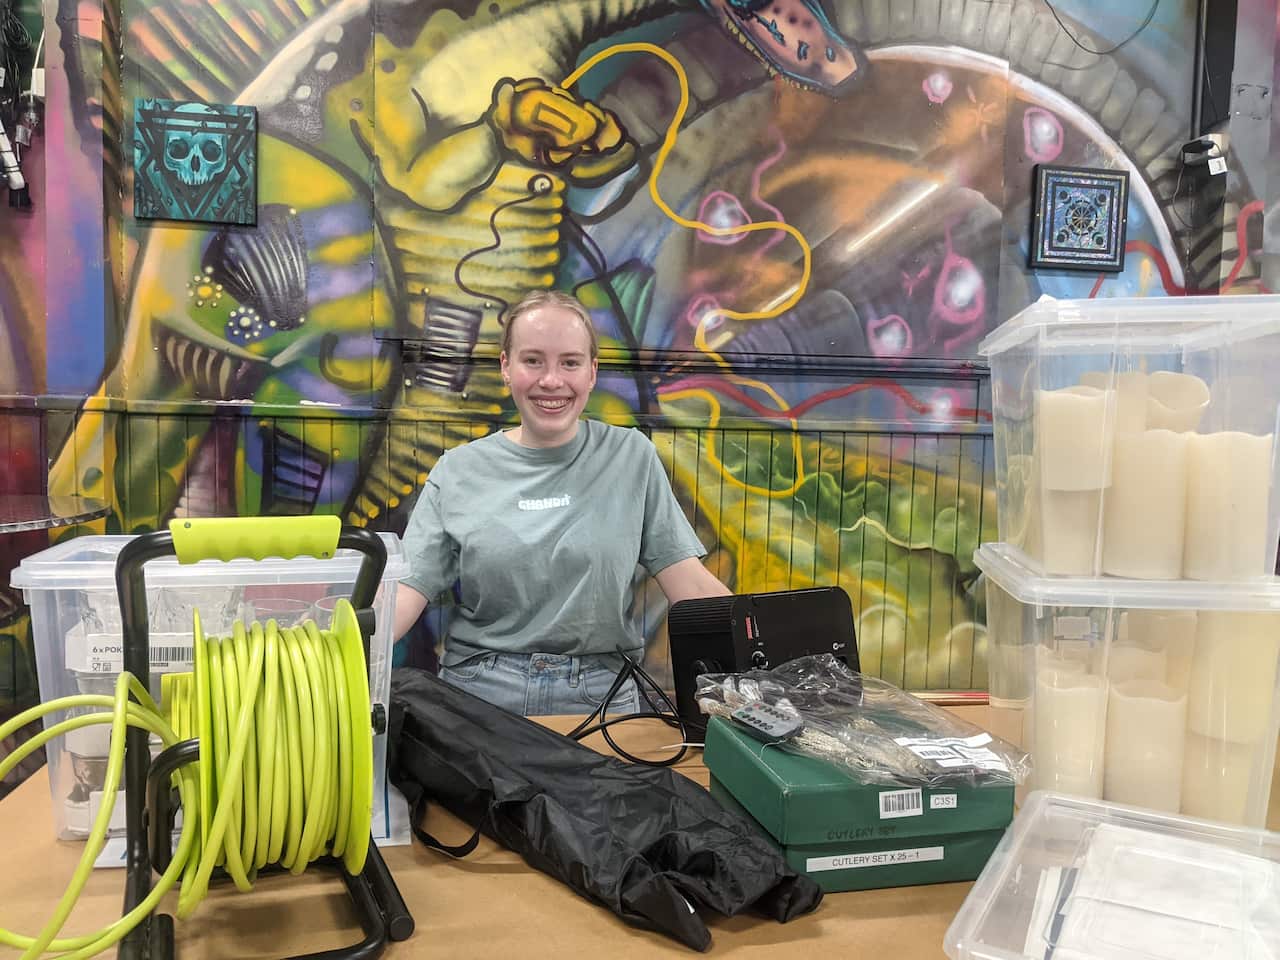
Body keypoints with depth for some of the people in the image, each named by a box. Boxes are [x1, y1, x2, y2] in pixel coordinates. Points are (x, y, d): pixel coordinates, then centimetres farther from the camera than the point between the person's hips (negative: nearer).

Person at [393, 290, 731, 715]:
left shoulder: (632, 457, 4)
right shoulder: (458, 471, 4)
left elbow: (691, 583, 2)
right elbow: (407, 590, -2)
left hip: (600, 696, 0)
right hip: (479, 691, 0)